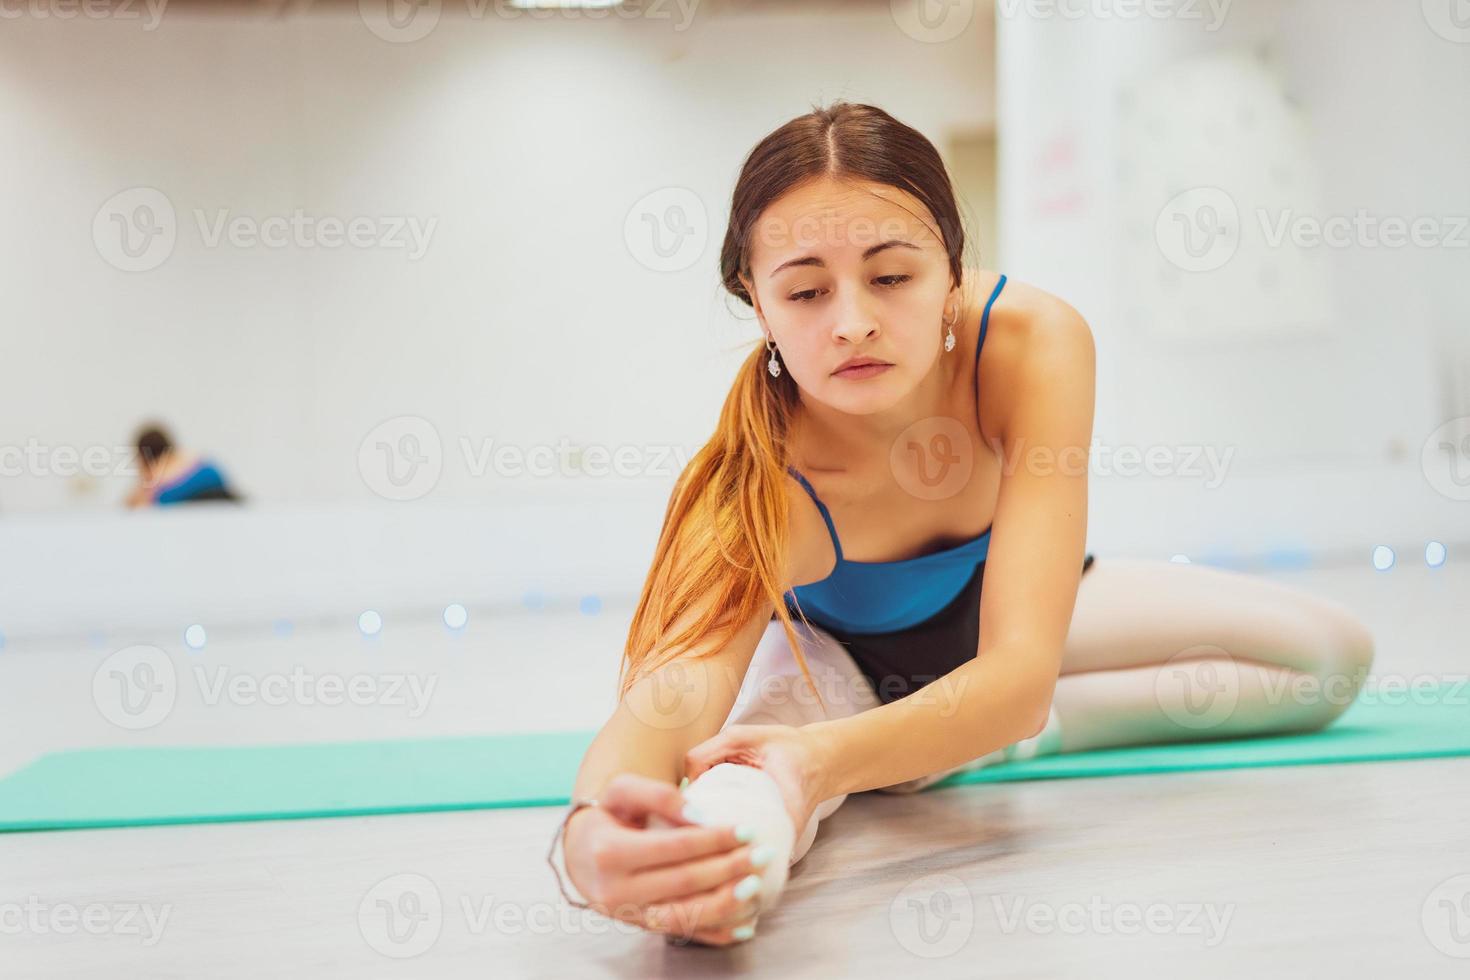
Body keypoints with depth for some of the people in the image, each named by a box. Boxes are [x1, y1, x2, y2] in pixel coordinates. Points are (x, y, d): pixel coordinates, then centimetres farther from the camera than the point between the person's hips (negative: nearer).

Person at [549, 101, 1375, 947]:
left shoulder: (1034, 341, -39)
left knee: (1334, 658, -5)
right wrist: (596, 823, -82)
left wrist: (823, 758, -67)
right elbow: (677, 684, -56)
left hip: (990, 608, 3)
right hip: (836, 649, -3)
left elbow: (1020, 668, -47)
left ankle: (999, 742, -6)